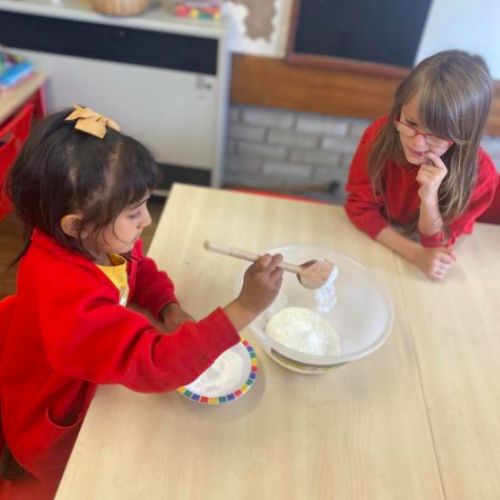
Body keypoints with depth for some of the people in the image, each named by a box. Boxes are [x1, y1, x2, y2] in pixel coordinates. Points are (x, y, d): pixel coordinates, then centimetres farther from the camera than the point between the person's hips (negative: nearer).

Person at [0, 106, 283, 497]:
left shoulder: (102, 240, -16)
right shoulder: (64, 293, -40)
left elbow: (141, 271, 5)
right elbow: (153, 364, -45)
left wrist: (170, 309, -14)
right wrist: (245, 308, -47)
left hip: (90, 388, 6)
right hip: (59, 434, -6)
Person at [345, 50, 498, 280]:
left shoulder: (478, 172, -22)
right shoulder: (380, 134, -21)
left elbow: (436, 245, -15)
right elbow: (360, 206, -16)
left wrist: (429, 199, -34)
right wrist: (416, 254, -25)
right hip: (373, 242, 0)